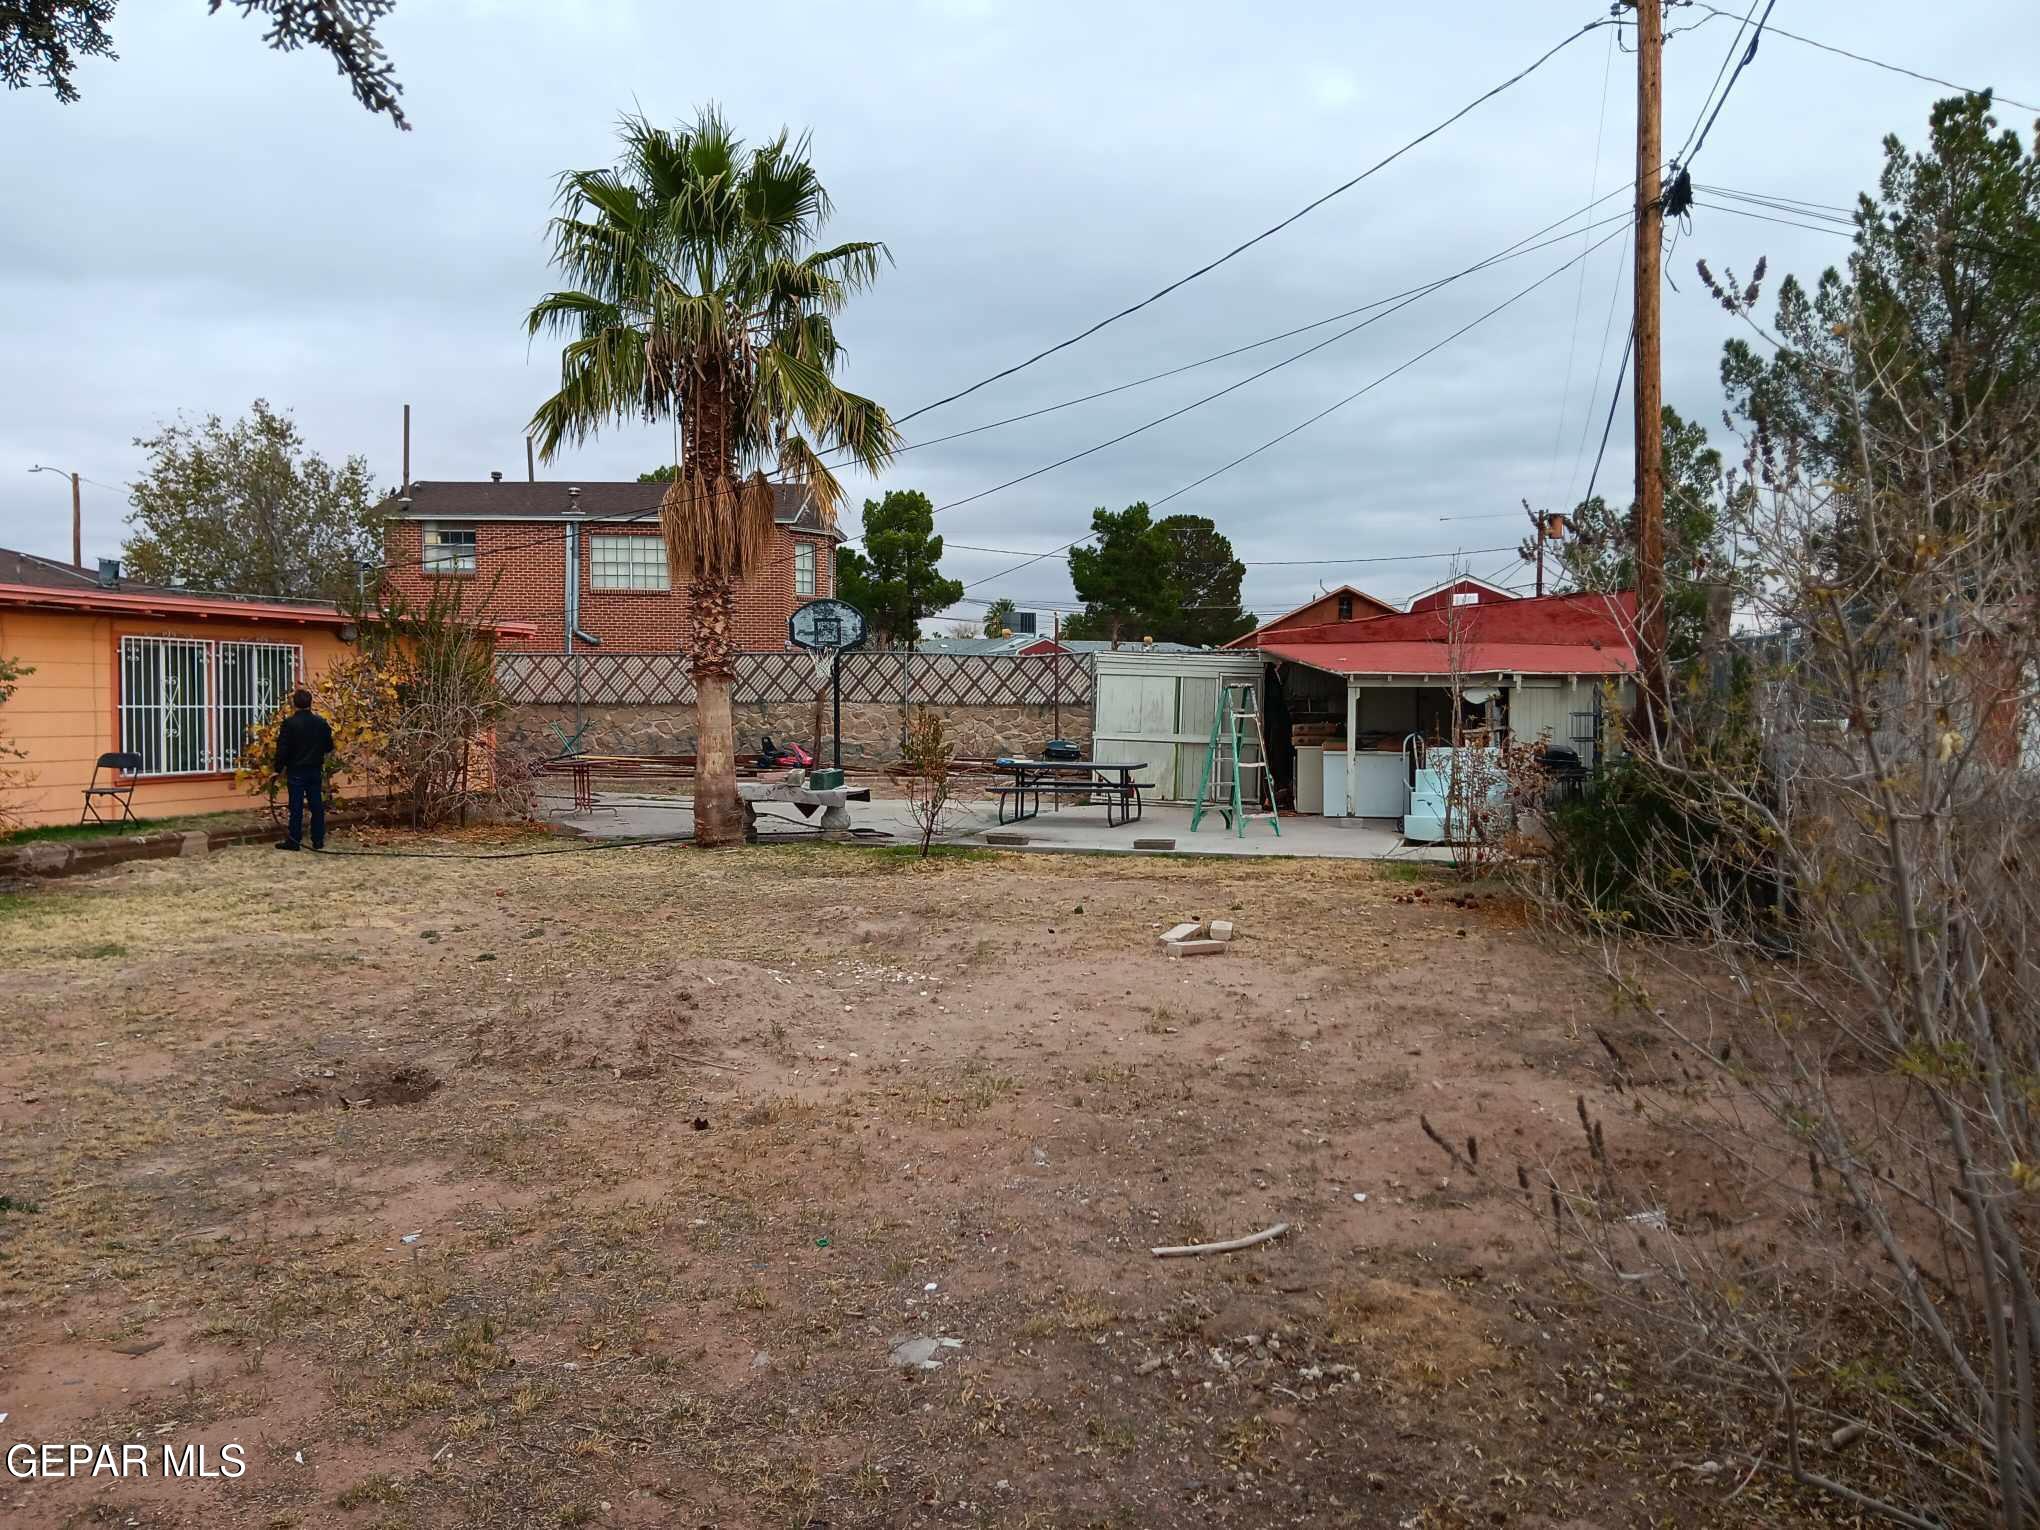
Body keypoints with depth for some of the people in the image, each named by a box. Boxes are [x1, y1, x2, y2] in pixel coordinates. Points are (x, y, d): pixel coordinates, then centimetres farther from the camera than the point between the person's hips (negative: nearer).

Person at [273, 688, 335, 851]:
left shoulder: (289, 723, -12)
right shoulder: (321, 723, 0)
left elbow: (282, 749, -12)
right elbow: (329, 747, 8)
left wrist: (279, 768, -1)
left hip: (296, 771, -4)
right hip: (316, 770, 4)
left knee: (296, 807, 1)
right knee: (317, 805, 8)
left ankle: (294, 841, 5)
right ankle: (318, 841, 11)